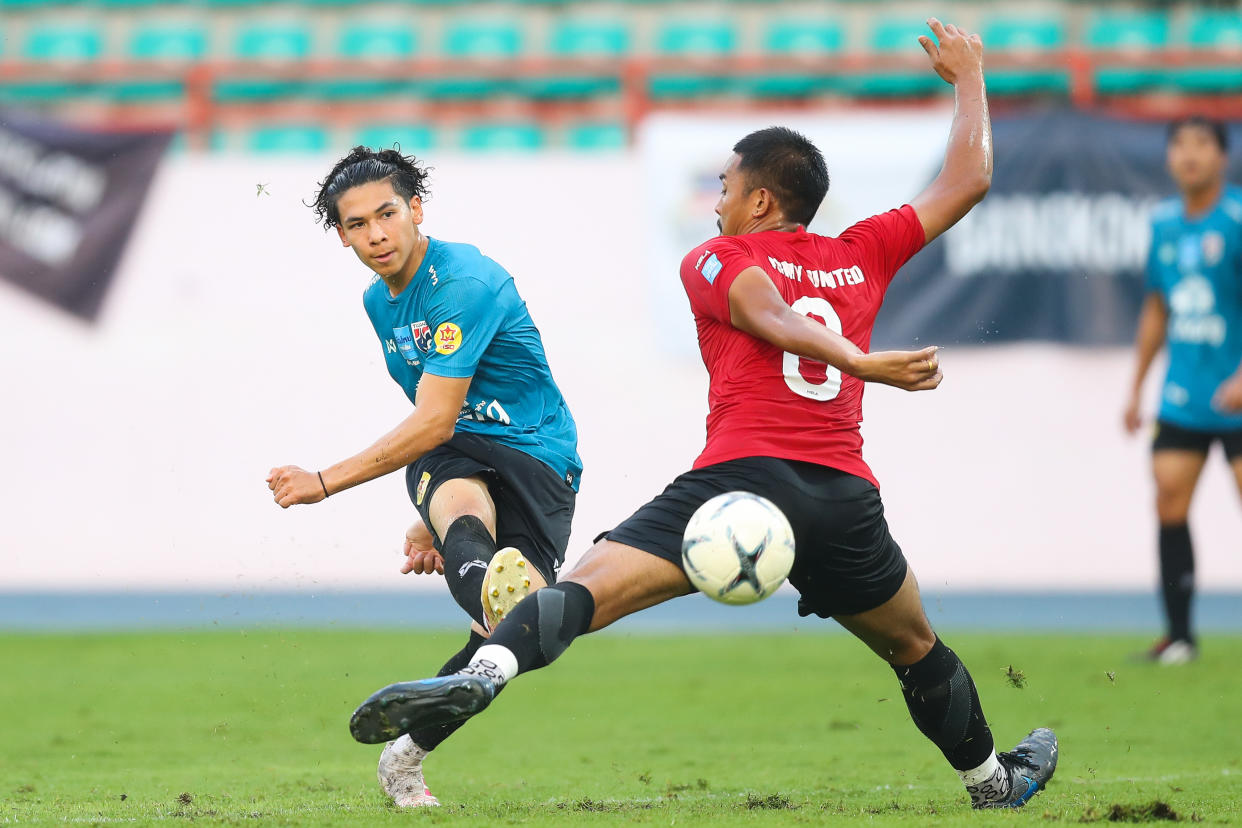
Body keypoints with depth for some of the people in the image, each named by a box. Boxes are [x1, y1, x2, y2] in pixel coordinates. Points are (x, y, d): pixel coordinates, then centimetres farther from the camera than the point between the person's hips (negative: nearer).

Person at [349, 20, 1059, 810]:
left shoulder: (712, 261, 11)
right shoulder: (861, 256, 19)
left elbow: (768, 315, -10)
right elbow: (968, 181, 26)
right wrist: (969, 77, 39)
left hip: (742, 473, -3)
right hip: (844, 497, 4)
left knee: (585, 589, -18)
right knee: (918, 651, 27)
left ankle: (485, 671, -43)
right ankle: (993, 780, 41)